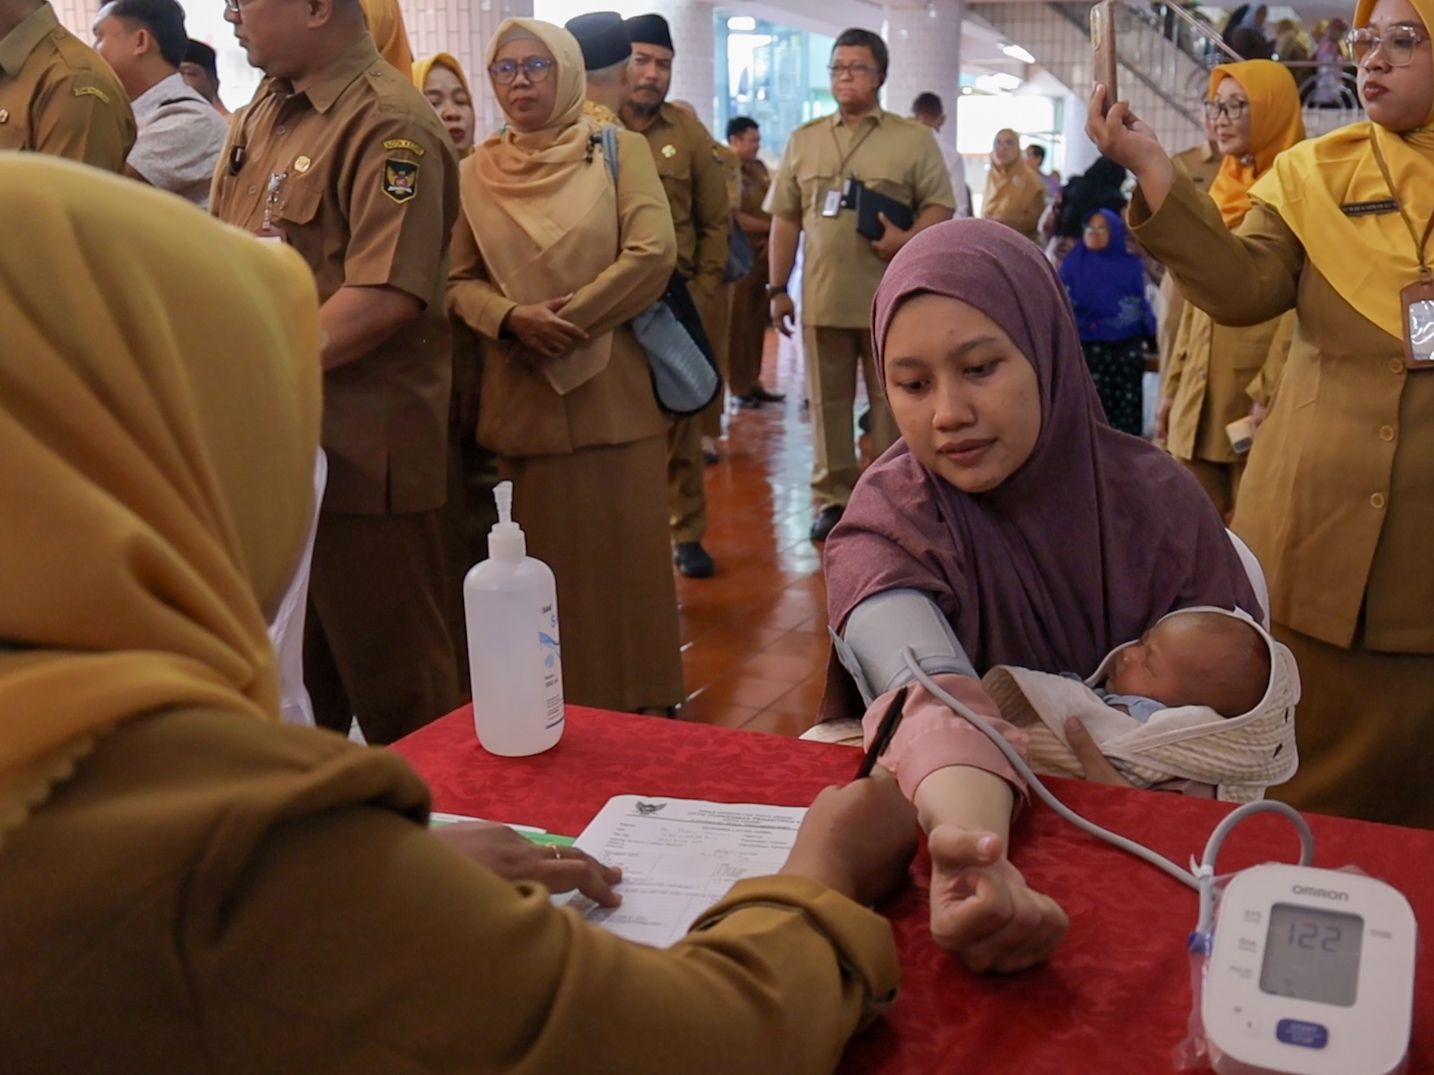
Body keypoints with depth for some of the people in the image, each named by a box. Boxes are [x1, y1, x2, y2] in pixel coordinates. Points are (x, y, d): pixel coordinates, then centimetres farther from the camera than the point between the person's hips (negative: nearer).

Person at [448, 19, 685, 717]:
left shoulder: (620, 150, 2)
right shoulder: (476, 172, 8)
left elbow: (653, 254, -9)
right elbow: (459, 282, 6)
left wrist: (568, 318, -12)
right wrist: (512, 318, -14)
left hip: (615, 391, -2)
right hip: (523, 394, 2)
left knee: (625, 554, 2)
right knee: (548, 562, 7)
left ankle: (643, 712, 15)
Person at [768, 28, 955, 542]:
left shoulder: (913, 138, 3)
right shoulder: (803, 140, 12)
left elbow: (941, 205, 1)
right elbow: (785, 220, 11)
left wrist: (908, 238, -19)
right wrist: (778, 289, 8)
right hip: (823, 298, 3)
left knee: (892, 400, 4)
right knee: (828, 401, 7)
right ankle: (833, 498, 17)